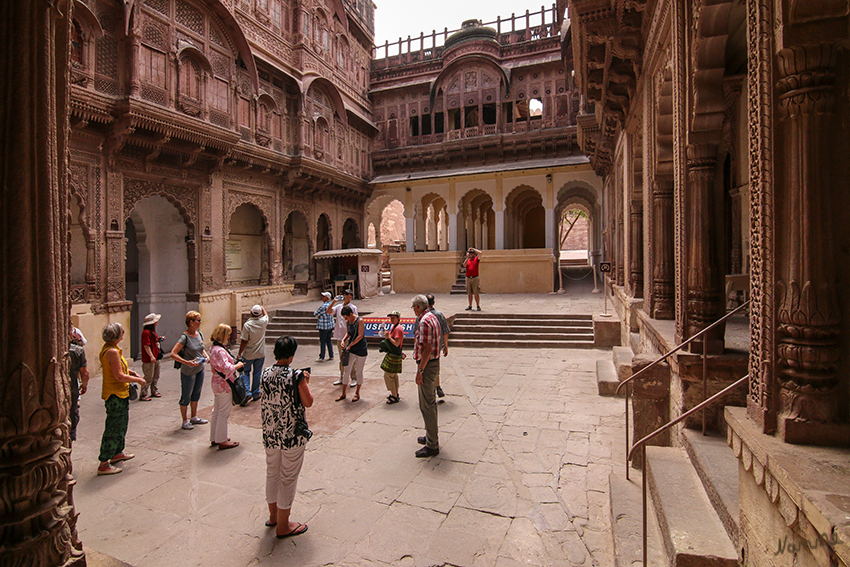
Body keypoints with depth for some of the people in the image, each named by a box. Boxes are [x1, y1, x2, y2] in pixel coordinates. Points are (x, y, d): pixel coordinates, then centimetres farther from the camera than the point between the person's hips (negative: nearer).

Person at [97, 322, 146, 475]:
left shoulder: (108, 348, 9)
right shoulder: (112, 352, -23)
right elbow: (119, 376, -24)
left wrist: (131, 372, 10)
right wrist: (137, 380, -12)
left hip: (119, 393, 11)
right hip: (116, 394, -11)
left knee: (122, 424, 23)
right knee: (114, 428, -3)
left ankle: (117, 453, 38)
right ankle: (103, 464, 6)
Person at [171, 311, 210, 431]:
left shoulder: (200, 334, 3)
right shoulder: (184, 337, -19)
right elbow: (173, 354, -23)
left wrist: (206, 355, 1)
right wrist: (187, 362, -31)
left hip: (200, 369, 7)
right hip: (188, 371, -7)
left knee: (196, 394, 18)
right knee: (186, 396, 7)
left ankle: (194, 417, 33)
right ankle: (185, 421, 21)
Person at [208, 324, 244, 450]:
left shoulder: (214, 348, 9)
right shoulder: (220, 351, -24)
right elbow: (227, 368, -29)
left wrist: (235, 363, 9)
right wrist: (238, 365, -14)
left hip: (216, 383, 10)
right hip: (224, 385, -10)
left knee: (216, 411, 19)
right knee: (223, 413, 1)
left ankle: (214, 438, 31)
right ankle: (222, 441, 11)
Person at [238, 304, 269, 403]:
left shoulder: (247, 325, -18)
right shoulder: (263, 322, -9)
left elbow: (244, 341, -16)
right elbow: (266, 314, 17)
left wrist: (239, 354, -7)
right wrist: (262, 308, 35)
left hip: (248, 354, -3)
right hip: (260, 354, 3)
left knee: (245, 372, 14)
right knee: (257, 373, 13)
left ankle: (247, 392, 0)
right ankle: (255, 394, 20)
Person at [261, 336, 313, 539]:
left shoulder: (265, 374, -3)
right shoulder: (296, 376, -20)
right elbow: (308, 402, -12)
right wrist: (306, 382, 2)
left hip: (270, 434, 6)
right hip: (292, 435, -6)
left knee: (272, 474, 22)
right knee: (288, 478, 8)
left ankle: (273, 515, 40)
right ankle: (283, 526, 21)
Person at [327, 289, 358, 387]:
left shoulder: (353, 307, -3)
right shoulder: (338, 306, 10)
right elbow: (328, 312, 0)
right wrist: (334, 301, -6)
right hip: (340, 336, 5)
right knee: (341, 358, 14)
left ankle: (354, 379, 8)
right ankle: (342, 378, 24)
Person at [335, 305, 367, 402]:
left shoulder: (360, 320, -15)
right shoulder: (347, 322, 5)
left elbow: (360, 336, -18)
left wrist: (350, 345, -16)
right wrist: (343, 340, -2)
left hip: (361, 349, -6)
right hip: (350, 349, 6)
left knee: (359, 372, 6)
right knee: (346, 371, 5)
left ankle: (357, 393, 20)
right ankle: (343, 393, 17)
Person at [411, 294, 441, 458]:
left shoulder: (424, 321, -20)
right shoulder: (432, 317, 12)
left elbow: (427, 349, -24)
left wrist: (420, 371, -21)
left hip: (427, 365, -11)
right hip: (434, 362, 11)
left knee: (427, 405, -4)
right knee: (431, 402, 19)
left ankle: (432, 445, 3)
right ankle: (431, 436, 32)